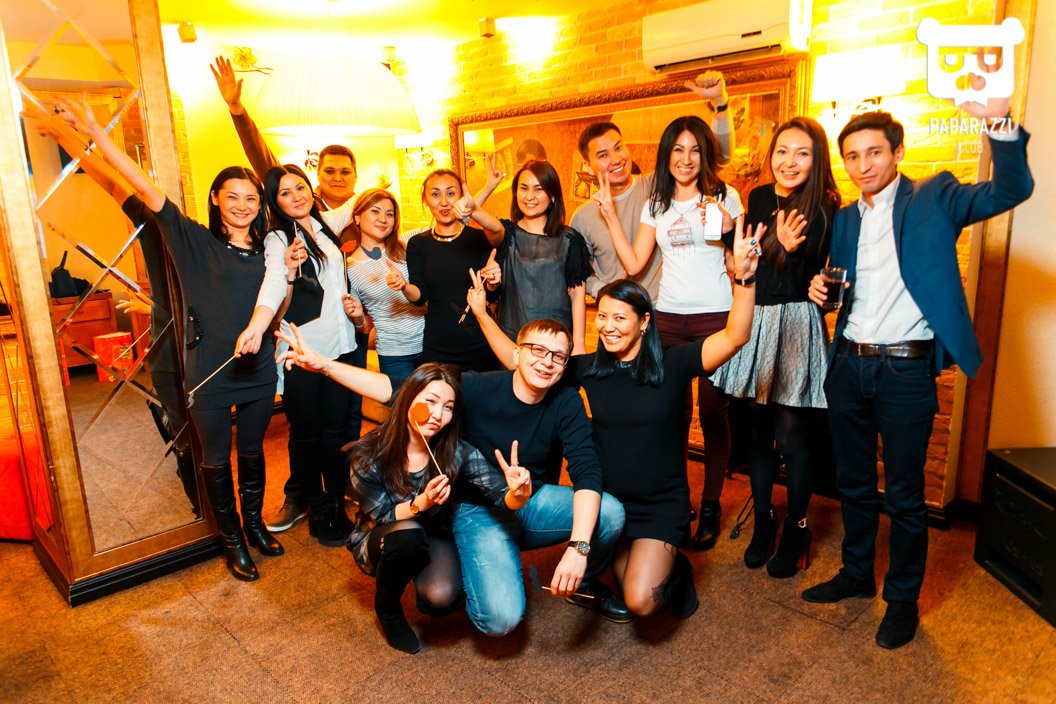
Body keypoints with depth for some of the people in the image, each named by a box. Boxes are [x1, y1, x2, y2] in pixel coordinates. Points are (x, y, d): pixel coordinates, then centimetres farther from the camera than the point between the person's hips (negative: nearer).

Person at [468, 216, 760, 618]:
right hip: (608, 498, 4)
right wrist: (481, 314, -6)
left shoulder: (672, 365, -13)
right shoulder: (589, 368, -3)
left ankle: (675, 570, 18)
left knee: (641, 602, -14)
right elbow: (517, 359, 0)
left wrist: (743, 276, -39)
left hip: (661, 505, -4)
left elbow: (734, 337, -25)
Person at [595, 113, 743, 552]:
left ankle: (711, 507, 13)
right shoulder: (656, 205, 13)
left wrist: (729, 229, -17)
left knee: (713, 412, 0)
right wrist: (610, 214, 3)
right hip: (669, 317, 3)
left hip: (716, 316, -3)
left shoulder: (724, 197, 2)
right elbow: (634, 263, 5)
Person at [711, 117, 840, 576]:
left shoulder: (824, 210, -7)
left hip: (795, 325, -5)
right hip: (754, 319, 5)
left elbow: (803, 284, -13)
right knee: (756, 427, 12)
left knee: (791, 434, 0)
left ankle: (796, 529, 21)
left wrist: (790, 249, -30)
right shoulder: (758, 198, 8)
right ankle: (763, 521, 29)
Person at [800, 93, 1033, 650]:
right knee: (853, 482, 16)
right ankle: (856, 574, 35)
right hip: (849, 367, 5)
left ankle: (903, 598, 23)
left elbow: (1010, 190, -17)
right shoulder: (845, 219, 13)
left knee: (903, 493, 4)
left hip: (906, 369, -5)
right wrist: (820, 290, -4)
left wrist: (1000, 123, -31)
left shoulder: (933, 199, -1)